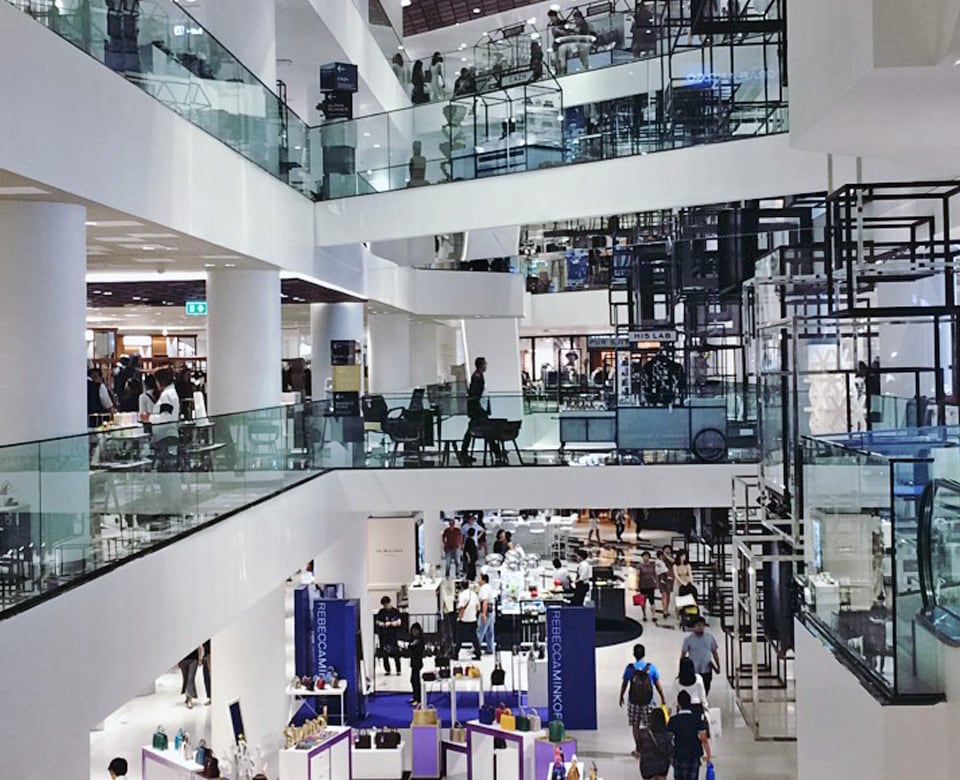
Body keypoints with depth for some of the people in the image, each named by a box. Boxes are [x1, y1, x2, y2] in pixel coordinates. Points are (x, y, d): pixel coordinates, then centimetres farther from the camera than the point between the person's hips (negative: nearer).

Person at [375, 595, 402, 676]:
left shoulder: (395, 611, -1)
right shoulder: (381, 612, 8)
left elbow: (399, 622, -6)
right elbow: (377, 621, 12)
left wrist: (390, 623, -19)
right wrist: (381, 624, -9)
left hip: (393, 634, -3)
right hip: (383, 635, 3)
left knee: (395, 652, -5)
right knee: (384, 653, 3)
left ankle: (398, 670, 4)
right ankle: (387, 670, 15)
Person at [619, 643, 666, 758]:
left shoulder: (630, 668, -6)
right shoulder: (651, 667, -7)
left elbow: (624, 684, 2)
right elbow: (658, 685, -1)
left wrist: (621, 697, 17)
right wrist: (663, 698, 11)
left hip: (633, 701, 0)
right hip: (648, 701, 0)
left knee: (635, 725, 11)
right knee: (649, 725, 11)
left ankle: (638, 749, 13)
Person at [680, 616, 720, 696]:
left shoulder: (710, 637, -1)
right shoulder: (688, 639, -9)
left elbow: (714, 652, 9)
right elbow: (683, 654, -4)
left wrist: (718, 666, 8)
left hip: (707, 670, 3)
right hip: (694, 671, -3)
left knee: (705, 692, 13)